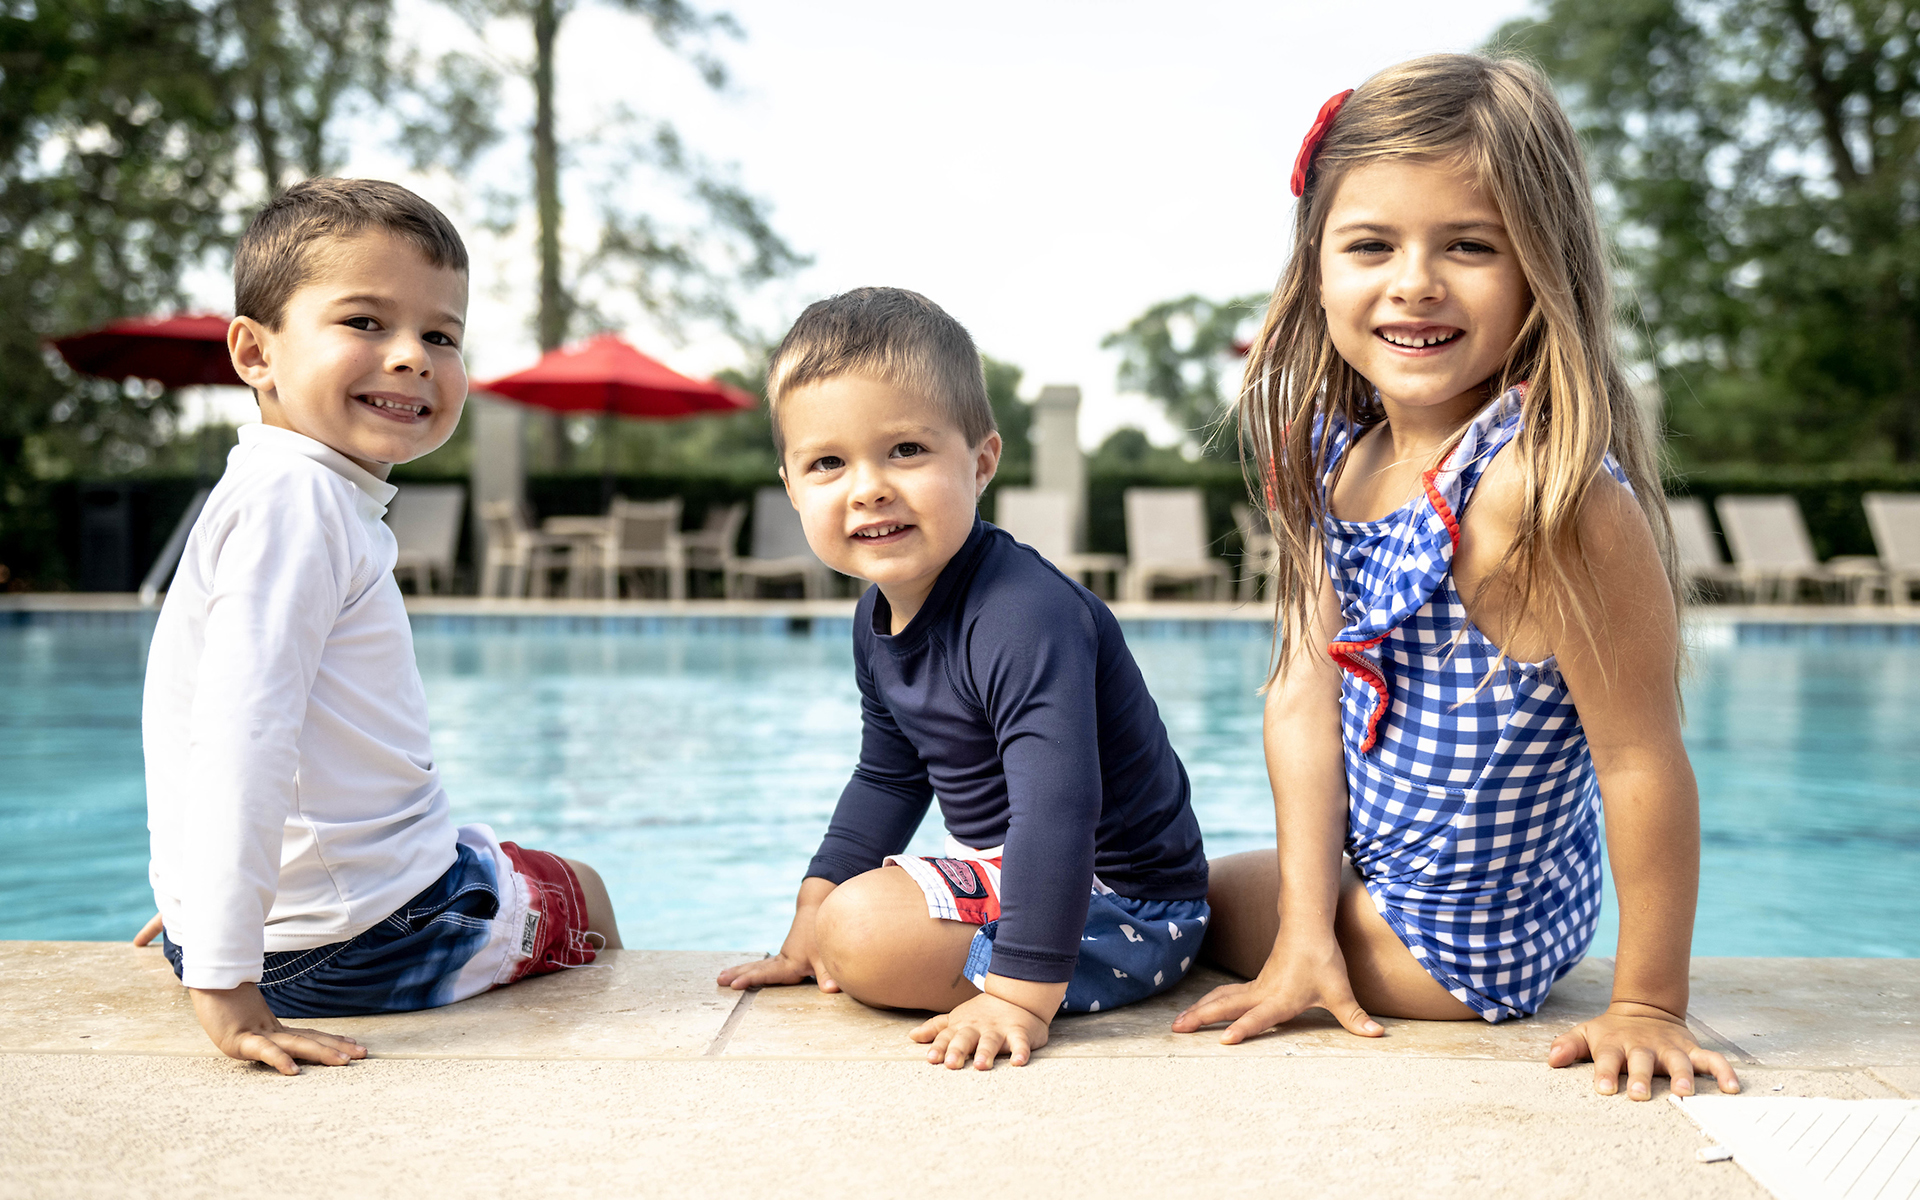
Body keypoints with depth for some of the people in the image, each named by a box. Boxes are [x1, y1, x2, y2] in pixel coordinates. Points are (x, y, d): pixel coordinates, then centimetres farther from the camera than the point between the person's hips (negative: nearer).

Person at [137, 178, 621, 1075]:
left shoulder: (315, 497, 9)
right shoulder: (297, 496, -22)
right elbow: (240, 739, -31)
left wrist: (206, 897, 25)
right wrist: (224, 984, -34)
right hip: (361, 935, -9)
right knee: (582, 899, 18)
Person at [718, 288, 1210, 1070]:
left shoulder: (1025, 616, -29)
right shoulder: (879, 621, 2)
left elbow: (1057, 808, -35)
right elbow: (886, 780, 16)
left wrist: (1020, 993, -38)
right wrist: (812, 915, 12)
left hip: (1126, 905, -9)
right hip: (1010, 871, 10)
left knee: (867, 928, -25)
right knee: (840, 915, 22)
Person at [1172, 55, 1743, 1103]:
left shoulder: (1545, 488, -32)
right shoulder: (1333, 455, -7)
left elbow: (1642, 760, -27)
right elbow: (1306, 697, -7)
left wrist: (1647, 1004, -19)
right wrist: (1306, 935, -10)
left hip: (1463, 939, -7)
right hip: (1366, 875, 7)